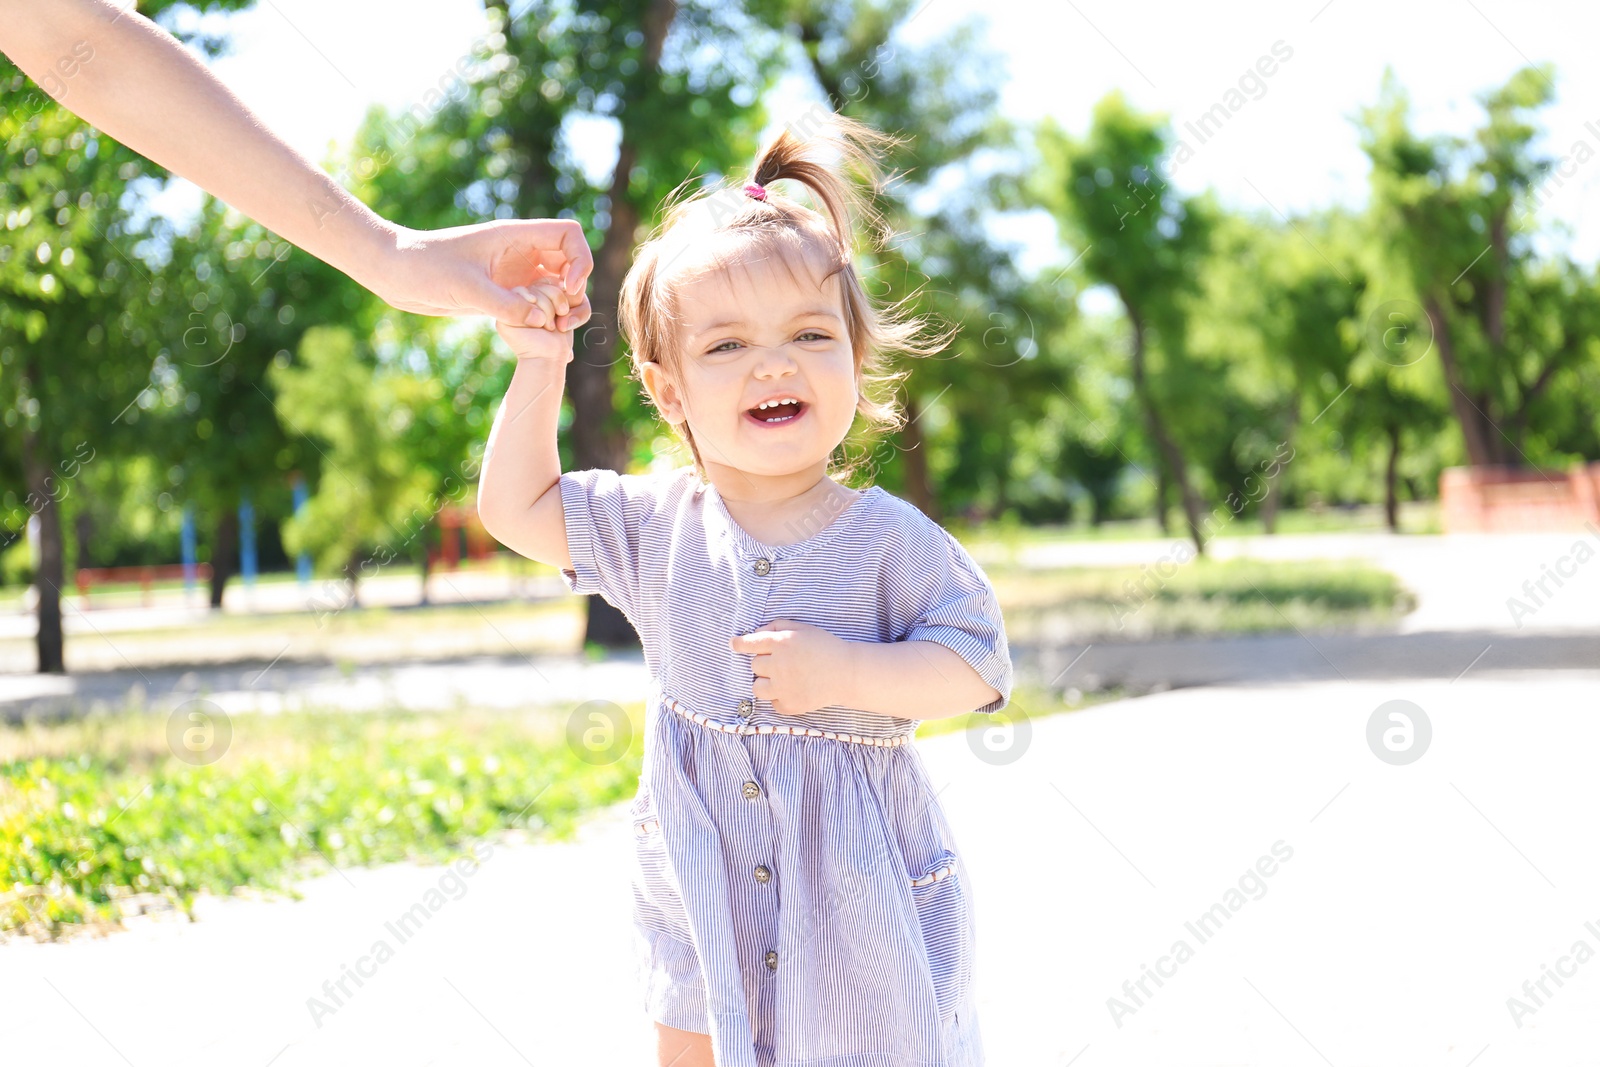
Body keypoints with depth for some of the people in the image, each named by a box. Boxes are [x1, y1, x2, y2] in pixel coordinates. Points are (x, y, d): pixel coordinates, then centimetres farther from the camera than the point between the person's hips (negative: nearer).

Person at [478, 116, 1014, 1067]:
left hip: (862, 896, -3)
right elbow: (518, 508, 5)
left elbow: (978, 667, -12)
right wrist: (540, 368, -5)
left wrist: (848, 674, -26)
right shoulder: (656, 527, -2)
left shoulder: (886, 537, -12)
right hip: (705, 890, 4)